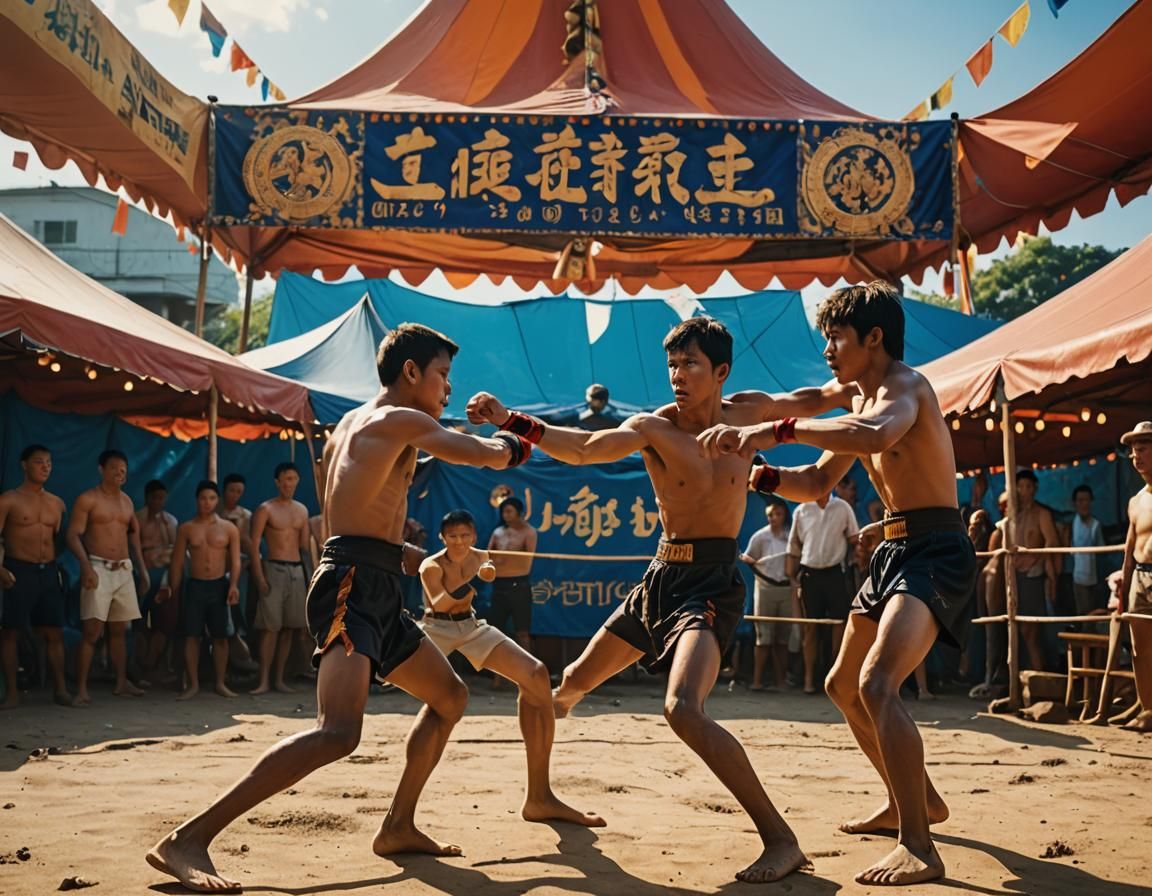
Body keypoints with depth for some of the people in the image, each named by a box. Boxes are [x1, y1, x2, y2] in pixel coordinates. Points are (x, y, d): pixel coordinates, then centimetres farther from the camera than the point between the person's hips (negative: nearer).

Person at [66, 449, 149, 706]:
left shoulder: (126, 501, 14)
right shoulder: (88, 499, -5)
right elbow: (73, 535, -12)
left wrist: (142, 569, 18)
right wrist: (85, 565, -26)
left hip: (124, 570, 6)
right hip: (98, 569, -6)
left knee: (119, 629, 12)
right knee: (92, 631, -11)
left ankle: (122, 683, 19)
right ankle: (81, 689, -8)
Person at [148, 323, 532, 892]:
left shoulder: (352, 424, 22)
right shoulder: (402, 420, -5)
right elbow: (487, 456, -6)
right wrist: (513, 443, 16)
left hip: (374, 593, 11)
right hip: (353, 586, -11)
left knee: (449, 697, 20)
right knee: (339, 731, -26)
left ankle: (398, 827, 24)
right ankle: (187, 841, -24)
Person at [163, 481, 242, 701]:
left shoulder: (229, 529, 3)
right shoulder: (186, 529, 5)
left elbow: (235, 561, 0)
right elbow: (177, 562, 6)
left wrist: (233, 585, -14)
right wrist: (174, 591, 2)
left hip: (220, 585, 0)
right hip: (194, 585, 0)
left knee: (220, 636, 3)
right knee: (191, 636, -2)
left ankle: (220, 683, 12)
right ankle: (193, 684, 5)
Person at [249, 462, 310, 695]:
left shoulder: (302, 510, 14)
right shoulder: (266, 509, -2)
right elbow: (254, 545, -7)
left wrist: (308, 573, 5)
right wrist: (259, 577, -14)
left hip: (297, 570, 5)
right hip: (274, 569, -5)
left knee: (289, 627, 6)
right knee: (270, 626, -8)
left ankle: (279, 679, 13)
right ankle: (264, 680, -4)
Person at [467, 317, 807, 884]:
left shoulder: (745, 415, 0)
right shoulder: (653, 427, -5)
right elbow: (585, 448, -23)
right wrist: (510, 421, -33)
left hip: (714, 583, -3)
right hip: (662, 576, 3)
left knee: (682, 709, -28)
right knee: (578, 678, 19)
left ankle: (781, 840, -20)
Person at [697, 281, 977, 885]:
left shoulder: (903, 386, -12)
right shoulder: (857, 399, 17)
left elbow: (875, 433, -37)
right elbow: (818, 483, 18)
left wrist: (779, 430, -39)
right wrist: (760, 474, 0)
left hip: (935, 551, -10)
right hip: (893, 551, 10)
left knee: (876, 684, -27)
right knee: (843, 686, 19)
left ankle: (918, 850, -23)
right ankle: (915, 801, 35)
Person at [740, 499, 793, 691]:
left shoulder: (791, 536, 3)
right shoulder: (760, 536, 2)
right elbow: (748, 558, 5)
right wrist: (748, 560, -15)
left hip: (787, 588, 1)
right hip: (766, 587, -1)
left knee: (783, 636, 4)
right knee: (764, 635, -4)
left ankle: (780, 679, 10)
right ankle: (757, 680, -2)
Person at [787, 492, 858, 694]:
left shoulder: (843, 508, 2)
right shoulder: (801, 511, 4)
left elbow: (855, 540, 5)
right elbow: (794, 546, 8)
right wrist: (791, 577, 5)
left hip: (835, 572, -1)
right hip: (809, 573, 1)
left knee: (840, 622, -4)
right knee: (810, 626, 4)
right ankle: (809, 678, 7)